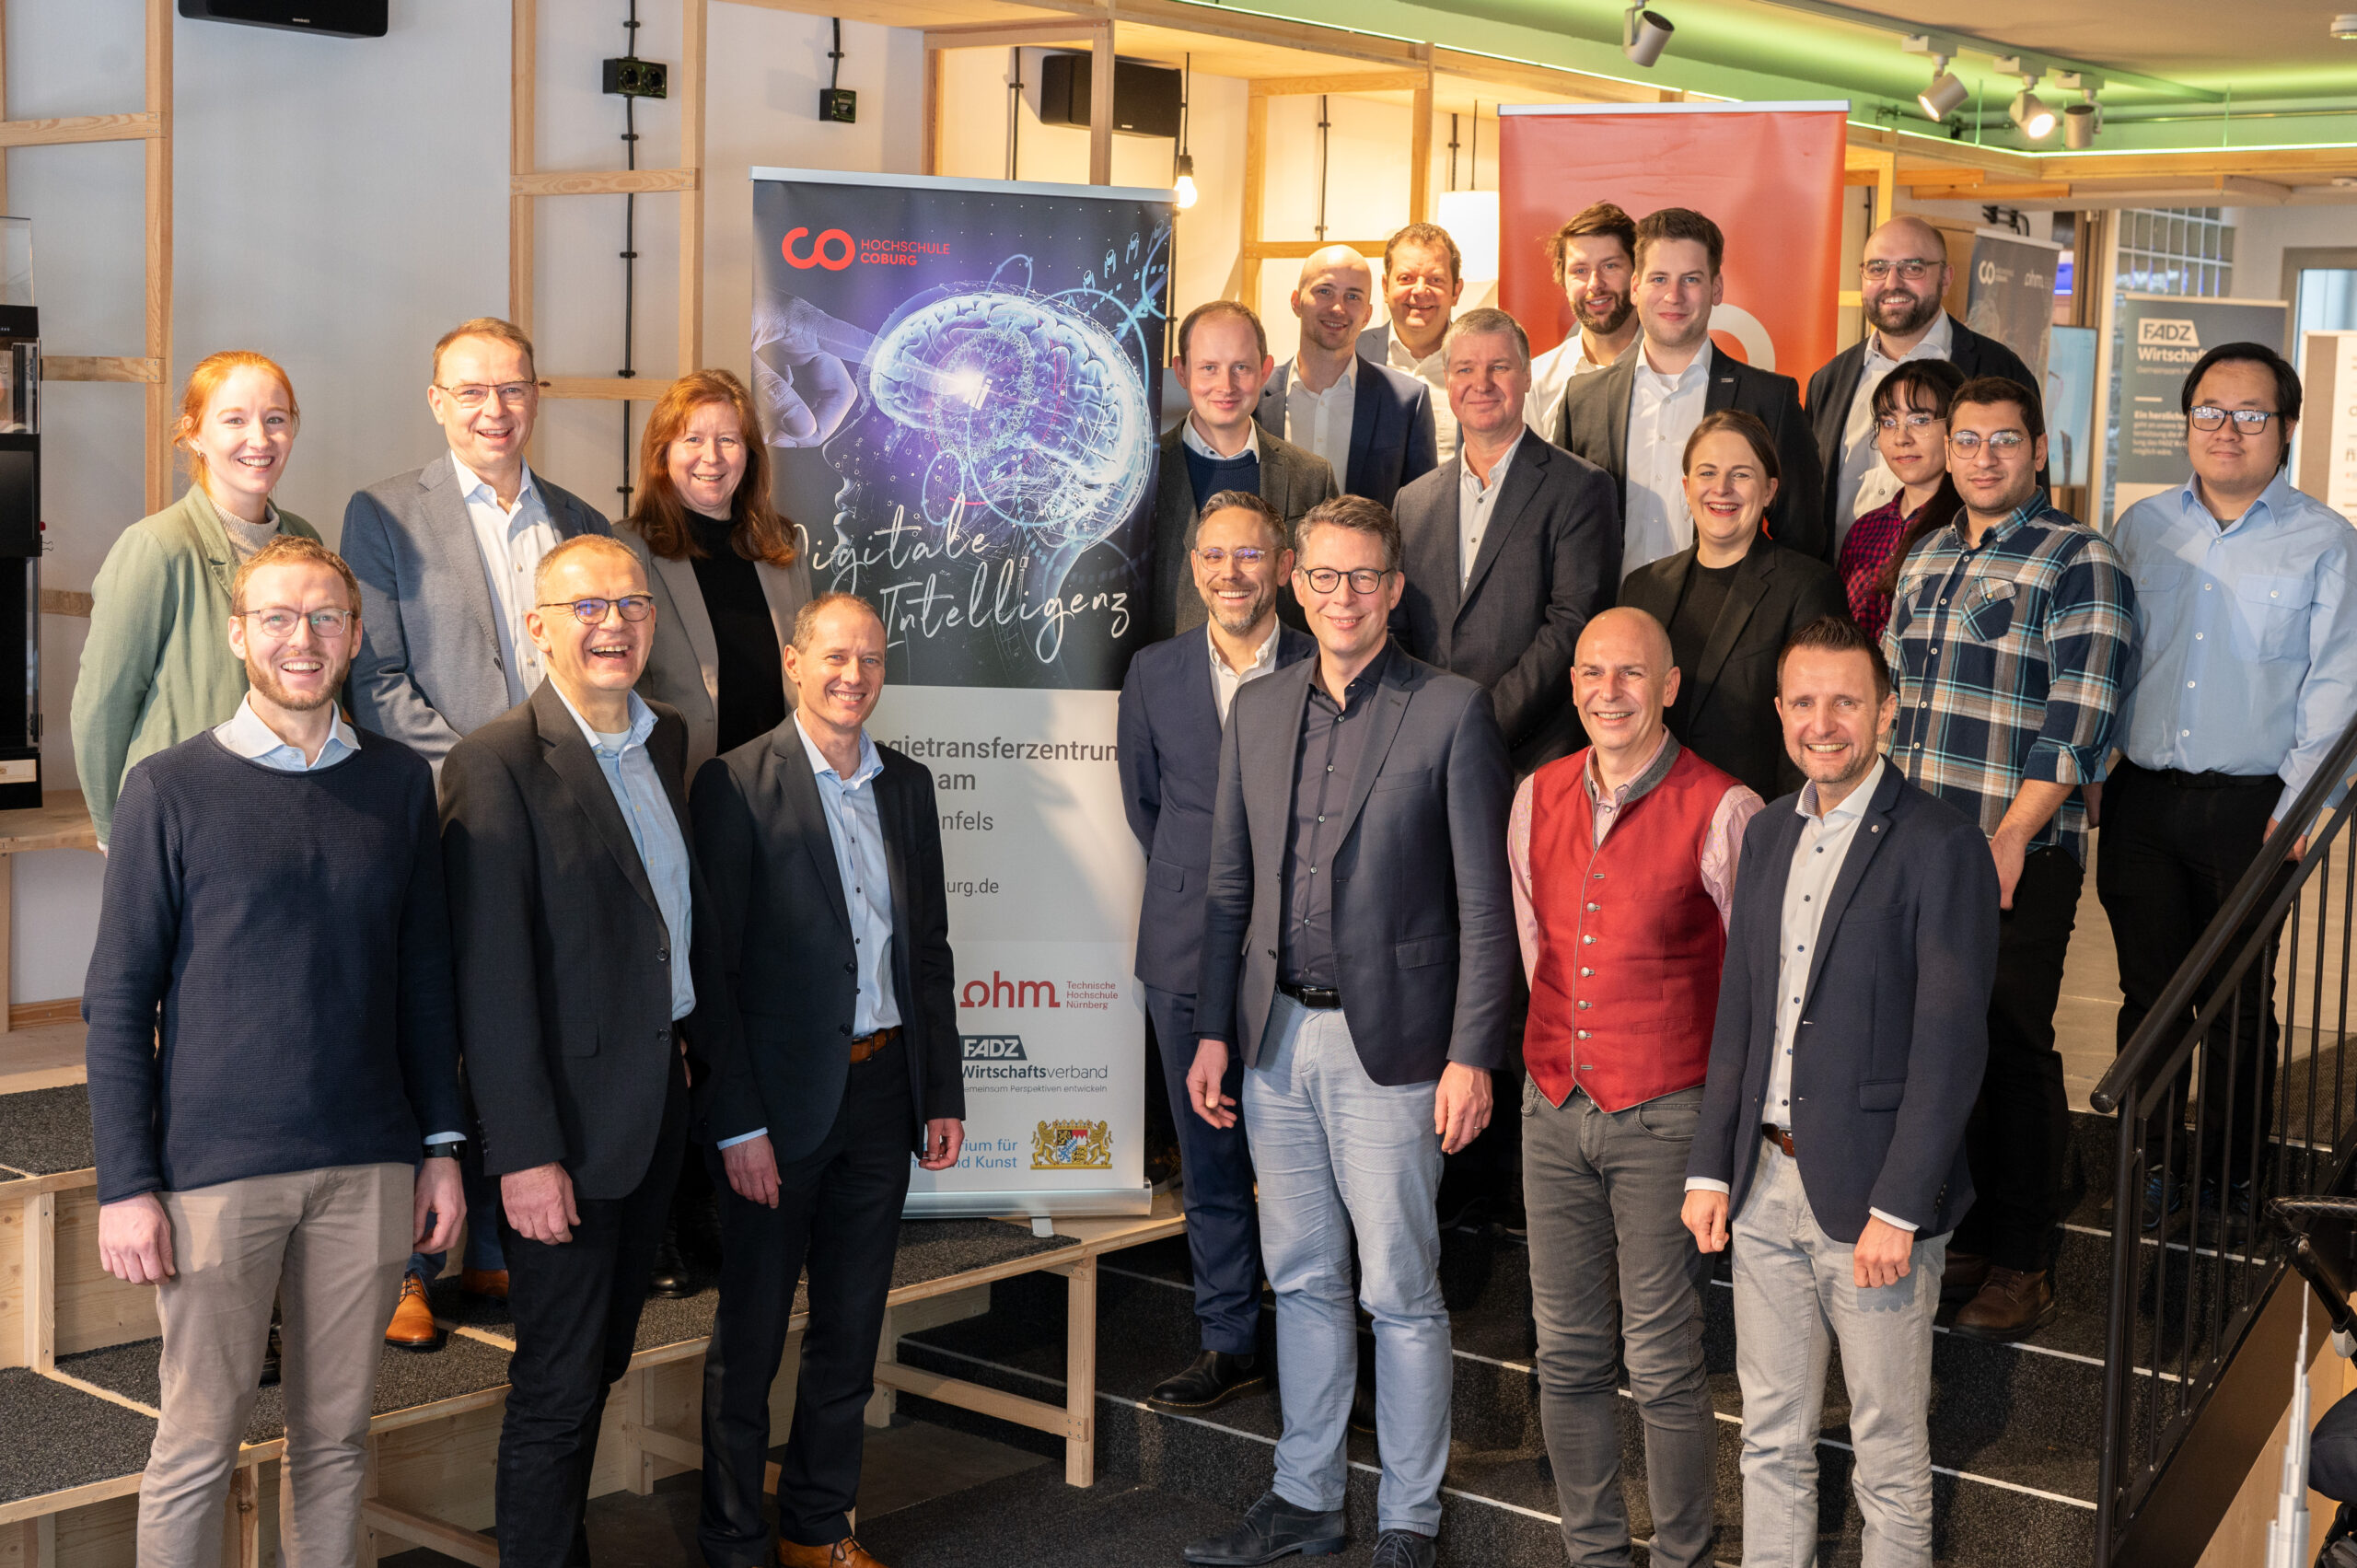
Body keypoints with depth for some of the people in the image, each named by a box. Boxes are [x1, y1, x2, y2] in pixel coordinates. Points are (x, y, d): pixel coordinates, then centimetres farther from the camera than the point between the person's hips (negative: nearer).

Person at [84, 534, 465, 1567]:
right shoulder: (170, 789, -1)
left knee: (337, 1434, 10)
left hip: (369, 1169, 3)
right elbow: (117, 1003, -1)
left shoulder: (399, 784, 8)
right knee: (199, 1443, 3)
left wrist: (443, 1145, 8)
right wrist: (126, 1185, -6)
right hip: (215, 1169, -3)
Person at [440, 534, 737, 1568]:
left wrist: (719, 1057, 14)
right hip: (569, 1126, -7)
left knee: (601, 1362, 19)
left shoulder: (666, 739, 8)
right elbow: (490, 976, -18)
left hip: (659, 1103, 7)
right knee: (557, 1387, 3)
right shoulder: (498, 765, -15)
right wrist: (524, 1153, -20)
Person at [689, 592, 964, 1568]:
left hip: (883, 1090, 6)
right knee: (750, 1339, 6)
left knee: (850, 1331, 14)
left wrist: (943, 1095, 9)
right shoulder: (736, 784, -9)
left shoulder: (907, 786, 9)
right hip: (781, 1099, -5)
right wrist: (736, 1124, -14)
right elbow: (712, 966, -11)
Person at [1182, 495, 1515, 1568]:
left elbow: (1485, 904, -8)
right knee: (1302, 1278, 15)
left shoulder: (1452, 713, -7)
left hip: (1389, 1045, -5)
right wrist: (1213, 1030, 9)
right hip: (1276, 1039, 5)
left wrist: (1471, 1055, -13)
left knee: (1400, 1293, 2)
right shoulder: (1257, 711, 9)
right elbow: (1230, 887, 13)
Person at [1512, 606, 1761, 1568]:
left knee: (1662, 1362, 0)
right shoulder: (1538, 797, 6)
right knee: (1567, 1352, 11)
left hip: (1666, 1117, -5)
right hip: (1554, 1108, 5)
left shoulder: (1721, 811, -10)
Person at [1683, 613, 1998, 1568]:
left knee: (1889, 1453, 7)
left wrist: (1897, 1209, -17)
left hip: (1872, 1200, -6)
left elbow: (1952, 1042, -15)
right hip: (1766, 1184, 6)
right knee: (1771, 1439, 15)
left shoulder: (1941, 846, -11)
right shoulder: (1767, 836, 10)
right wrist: (1710, 1168, 8)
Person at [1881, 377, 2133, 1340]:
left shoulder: (2077, 562, -6)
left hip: (2022, 855, -6)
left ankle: (2022, 1264, 10)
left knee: (2013, 1053, -1)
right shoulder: (1927, 558, 15)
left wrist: (2010, 838, -18)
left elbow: (2077, 724, -13)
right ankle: (1957, 1234, 23)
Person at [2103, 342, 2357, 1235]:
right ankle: (2152, 1164, 22)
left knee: (2239, 1003, 6)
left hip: (2251, 806, -3)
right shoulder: (2143, 527, 11)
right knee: (2148, 993, 8)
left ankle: (2229, 1175, 21)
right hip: (2142, 800, 3)